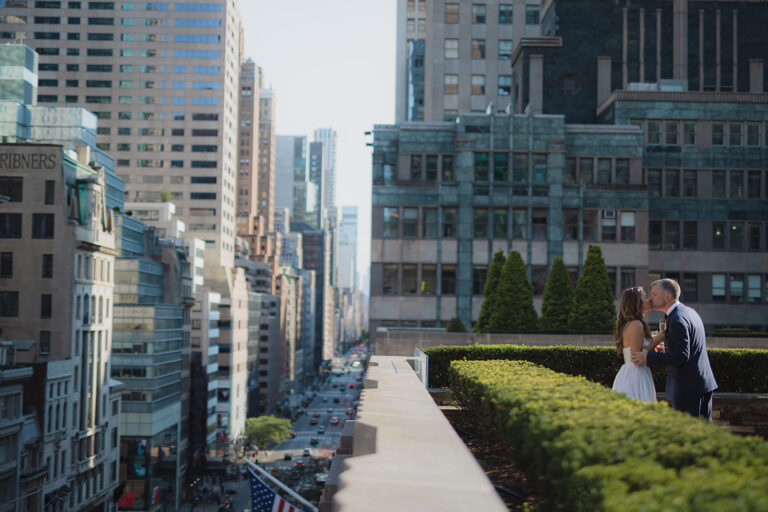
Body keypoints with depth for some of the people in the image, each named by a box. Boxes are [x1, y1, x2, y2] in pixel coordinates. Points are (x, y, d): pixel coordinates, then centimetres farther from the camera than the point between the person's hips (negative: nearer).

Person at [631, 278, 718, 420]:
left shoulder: (677, 320, -19)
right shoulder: (690, 311, 12)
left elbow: (682, 355, -25)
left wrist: (648, 357, -22)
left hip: (687, 388, -10)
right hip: (704, 382, 10)